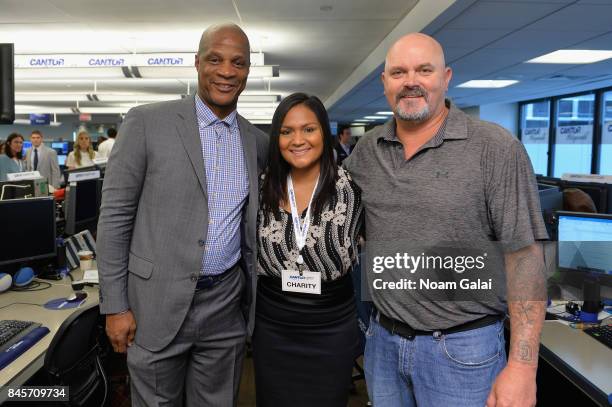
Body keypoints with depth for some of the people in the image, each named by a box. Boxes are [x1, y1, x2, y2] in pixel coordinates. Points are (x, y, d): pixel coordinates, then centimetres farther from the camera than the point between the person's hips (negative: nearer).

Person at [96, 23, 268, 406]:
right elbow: (115, 215, -6)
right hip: (159, 302, -3)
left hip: (227, 306, 4)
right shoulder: (148, 122, -7)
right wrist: (115, 306, -7)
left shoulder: (258, 142, 6)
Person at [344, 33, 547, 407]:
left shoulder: (497, 149, -12)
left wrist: (522, 366, -16)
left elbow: (524, 255, -13)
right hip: (381, 339, 5)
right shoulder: (368, 150, 2)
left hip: (461, 349, -4)